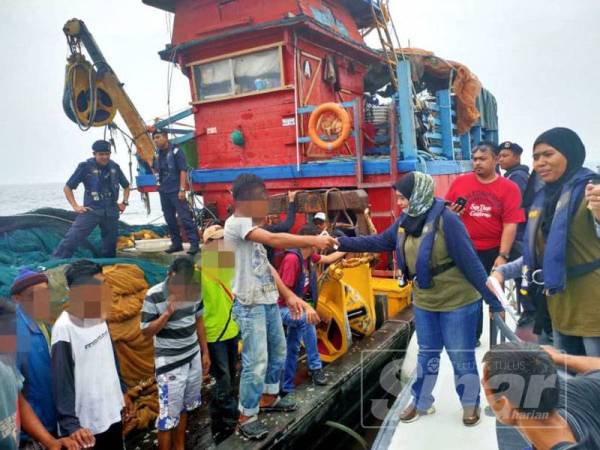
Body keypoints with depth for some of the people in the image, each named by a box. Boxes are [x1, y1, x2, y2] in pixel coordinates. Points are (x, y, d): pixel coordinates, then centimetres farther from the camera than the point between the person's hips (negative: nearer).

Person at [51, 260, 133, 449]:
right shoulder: (65, 328, -23)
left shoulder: (98, 315, -1)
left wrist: (122, 390, 17)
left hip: (112, 410, 7)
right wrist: (70, 423, -24)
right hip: (87, 423, -7)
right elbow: (61, 382, -21)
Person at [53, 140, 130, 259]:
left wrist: (124, 202, 10)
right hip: (91, 210, -4)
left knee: (110, 245, 10)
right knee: (72, 239, -14)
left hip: (111, 212, 4)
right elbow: (68, 188, 2)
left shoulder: (114, 167, 7)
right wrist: (75, 206, -6)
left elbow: (126, 186, 23)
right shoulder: (85, 166, -4)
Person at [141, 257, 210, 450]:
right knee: (169, 415, 3)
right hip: (170, 364, -5)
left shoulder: (194, 288, -4)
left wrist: (205, 352, 11)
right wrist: (167, 313, -28)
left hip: (193, 358, 5)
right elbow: (146, 331, -13)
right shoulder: (154, 296, -19)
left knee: (184, 408, 19)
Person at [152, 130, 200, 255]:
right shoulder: (157, 154, 12)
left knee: (185, 217, -10)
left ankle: (194, 243, -9)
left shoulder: (176, 151, -6)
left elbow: (183, 170, -12)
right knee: (169, 219, 10)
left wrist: (182, 189, -18)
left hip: (176, 191, -7)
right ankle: (176, 243, 20)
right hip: (163, 191, 7)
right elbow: (155, 169, 27)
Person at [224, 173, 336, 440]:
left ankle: (269, 398, 39)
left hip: (269, 302, 10)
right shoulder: (236, 223, -16)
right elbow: (275, 240, -28)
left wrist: (289, 296, 13)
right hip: (250, 305, -10)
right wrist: (313, 240, -24)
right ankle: (246, 417, 12)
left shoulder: (252, 227, 13)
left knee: (278, 351, 21)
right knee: (256, 362, -4)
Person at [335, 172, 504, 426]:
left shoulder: (446, 220, -23)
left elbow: (470, 262, -23)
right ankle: (421, 402, 37)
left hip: (458, 302, -6)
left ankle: (471, 405, 33)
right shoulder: (406, 221, -2)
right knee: (427, 355, 19)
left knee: (461, 357, 10)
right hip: (424, 303, 6)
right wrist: (341, 243, 4)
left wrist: (493, 300, -21)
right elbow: (379, 242, 8)